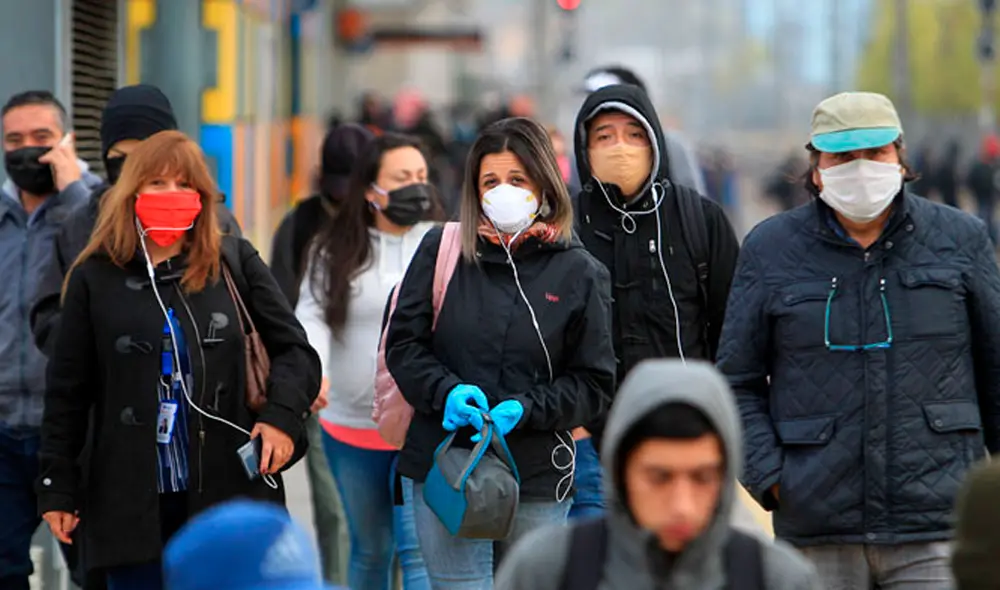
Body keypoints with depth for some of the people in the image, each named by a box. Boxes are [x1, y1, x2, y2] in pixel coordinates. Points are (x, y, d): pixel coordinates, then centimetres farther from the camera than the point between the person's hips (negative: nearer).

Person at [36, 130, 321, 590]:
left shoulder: (234, 262, 5)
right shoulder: (95, 277, 3)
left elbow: (295, 349, 7)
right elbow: (67, 392, 6)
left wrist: (282, 415, -12)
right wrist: (57, 487, 2)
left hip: (230, 493, 1)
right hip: (131, 501, -1)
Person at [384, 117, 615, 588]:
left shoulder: (579, 273, 1)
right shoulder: (442, 250, 3)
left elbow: (595, 382, 2)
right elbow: (403, 344, 6)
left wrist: (525, 409, -13)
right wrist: (446, 392, -13)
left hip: (538, 479, 0)